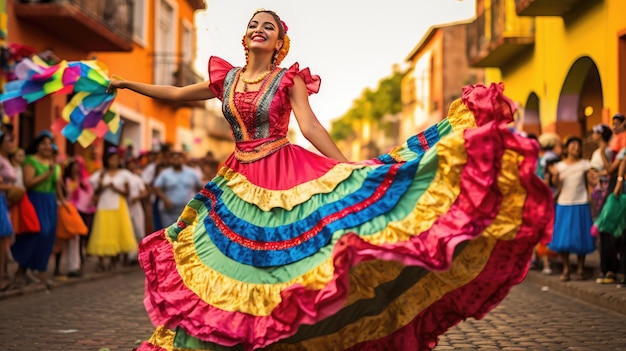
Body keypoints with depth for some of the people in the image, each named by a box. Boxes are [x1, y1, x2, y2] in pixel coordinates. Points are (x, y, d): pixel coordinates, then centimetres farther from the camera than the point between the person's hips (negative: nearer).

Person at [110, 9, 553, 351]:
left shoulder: (290, 78, -2)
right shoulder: (225, 78, 9)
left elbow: (311, 127, -9)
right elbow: (175, 93, 19)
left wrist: (348, 168, -18)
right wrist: (127, 84, 21)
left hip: (287, 177, -3)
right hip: (239, 185, 4)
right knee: (225, 273, 6)